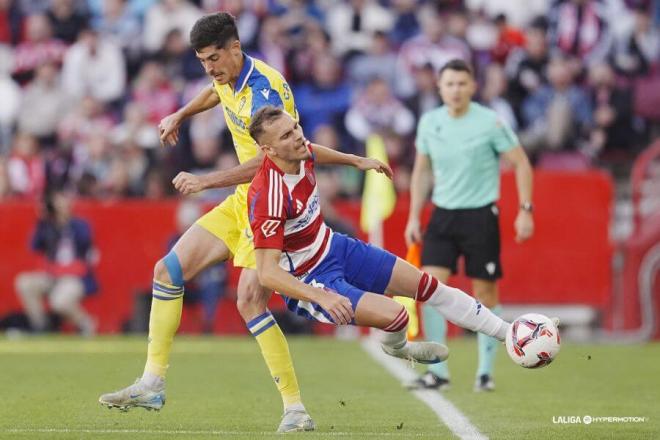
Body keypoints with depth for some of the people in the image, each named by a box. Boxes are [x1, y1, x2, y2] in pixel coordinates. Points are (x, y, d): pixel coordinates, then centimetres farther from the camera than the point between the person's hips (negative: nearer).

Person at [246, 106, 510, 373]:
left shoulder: (300, 154, -9)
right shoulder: (267, 197, -34)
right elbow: (267, 273, -36)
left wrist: (357, 161, 30)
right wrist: (320, 297, -46)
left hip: (334, 248, 9)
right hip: (308, 283, -9)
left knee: (428, 286, 11)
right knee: (394, 314, -24)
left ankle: (508, 333, 27)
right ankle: (396, 347, 15)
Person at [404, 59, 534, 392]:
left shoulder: (490, 122, -9)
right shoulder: (429, 123, 3)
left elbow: (521, 163, -3)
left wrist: (525, 210, -10)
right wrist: (414, 217, 11)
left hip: (481, 215, -3)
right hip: (442, 215, 3)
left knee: (485, 293, 1)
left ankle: (485, 371, 13)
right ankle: (438, 372, -4)